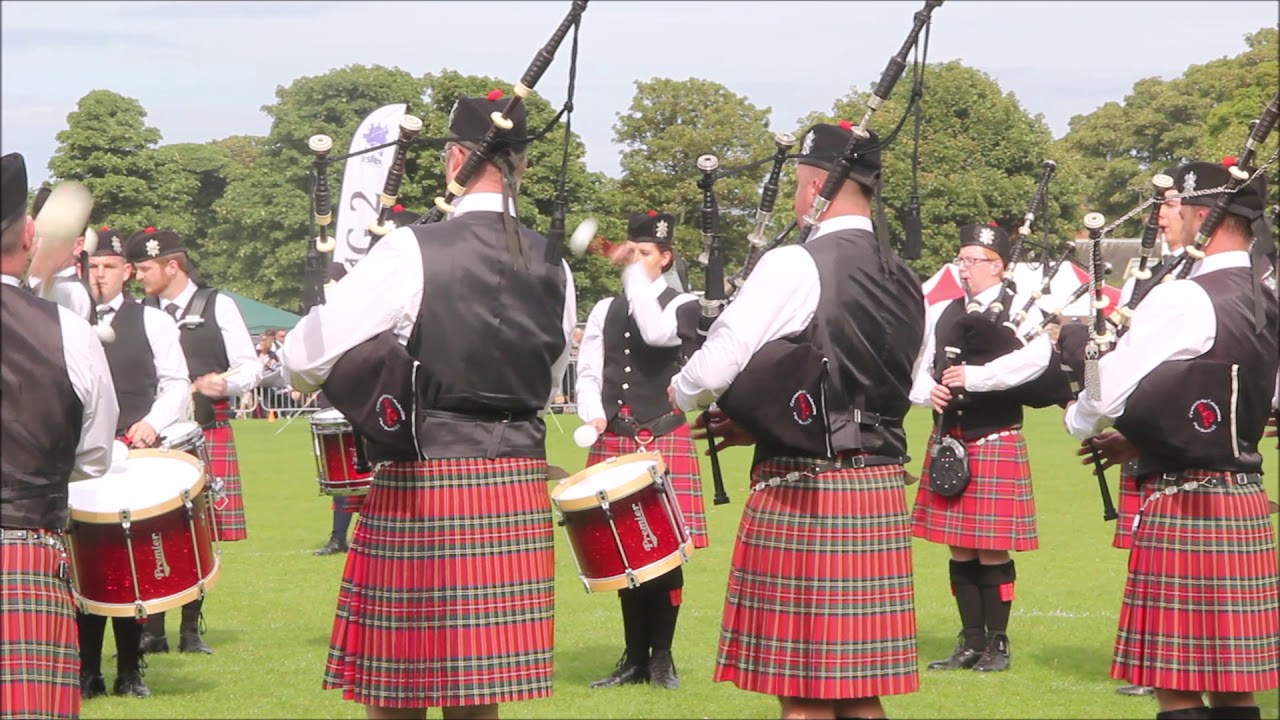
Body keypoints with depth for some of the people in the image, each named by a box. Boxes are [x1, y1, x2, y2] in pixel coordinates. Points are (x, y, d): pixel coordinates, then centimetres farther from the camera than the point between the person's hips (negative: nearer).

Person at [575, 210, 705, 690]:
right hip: (613, 444, 4)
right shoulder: (605, 310, 14)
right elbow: (587, 371, 10)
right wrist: (593, 416, -9)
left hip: (664, 442, -4)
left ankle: (661, 657, 7)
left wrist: (635, 273, -14)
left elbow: (657, 333, -21)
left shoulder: (682, 305, 1)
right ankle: (635, 657, 15)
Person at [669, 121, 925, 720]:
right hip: (880, 491, 7)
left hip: (801, 492, -7)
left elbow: (716, 366, -15)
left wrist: (681, 395, 8)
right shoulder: (904, 282, 11)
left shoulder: (795, 267, -12)